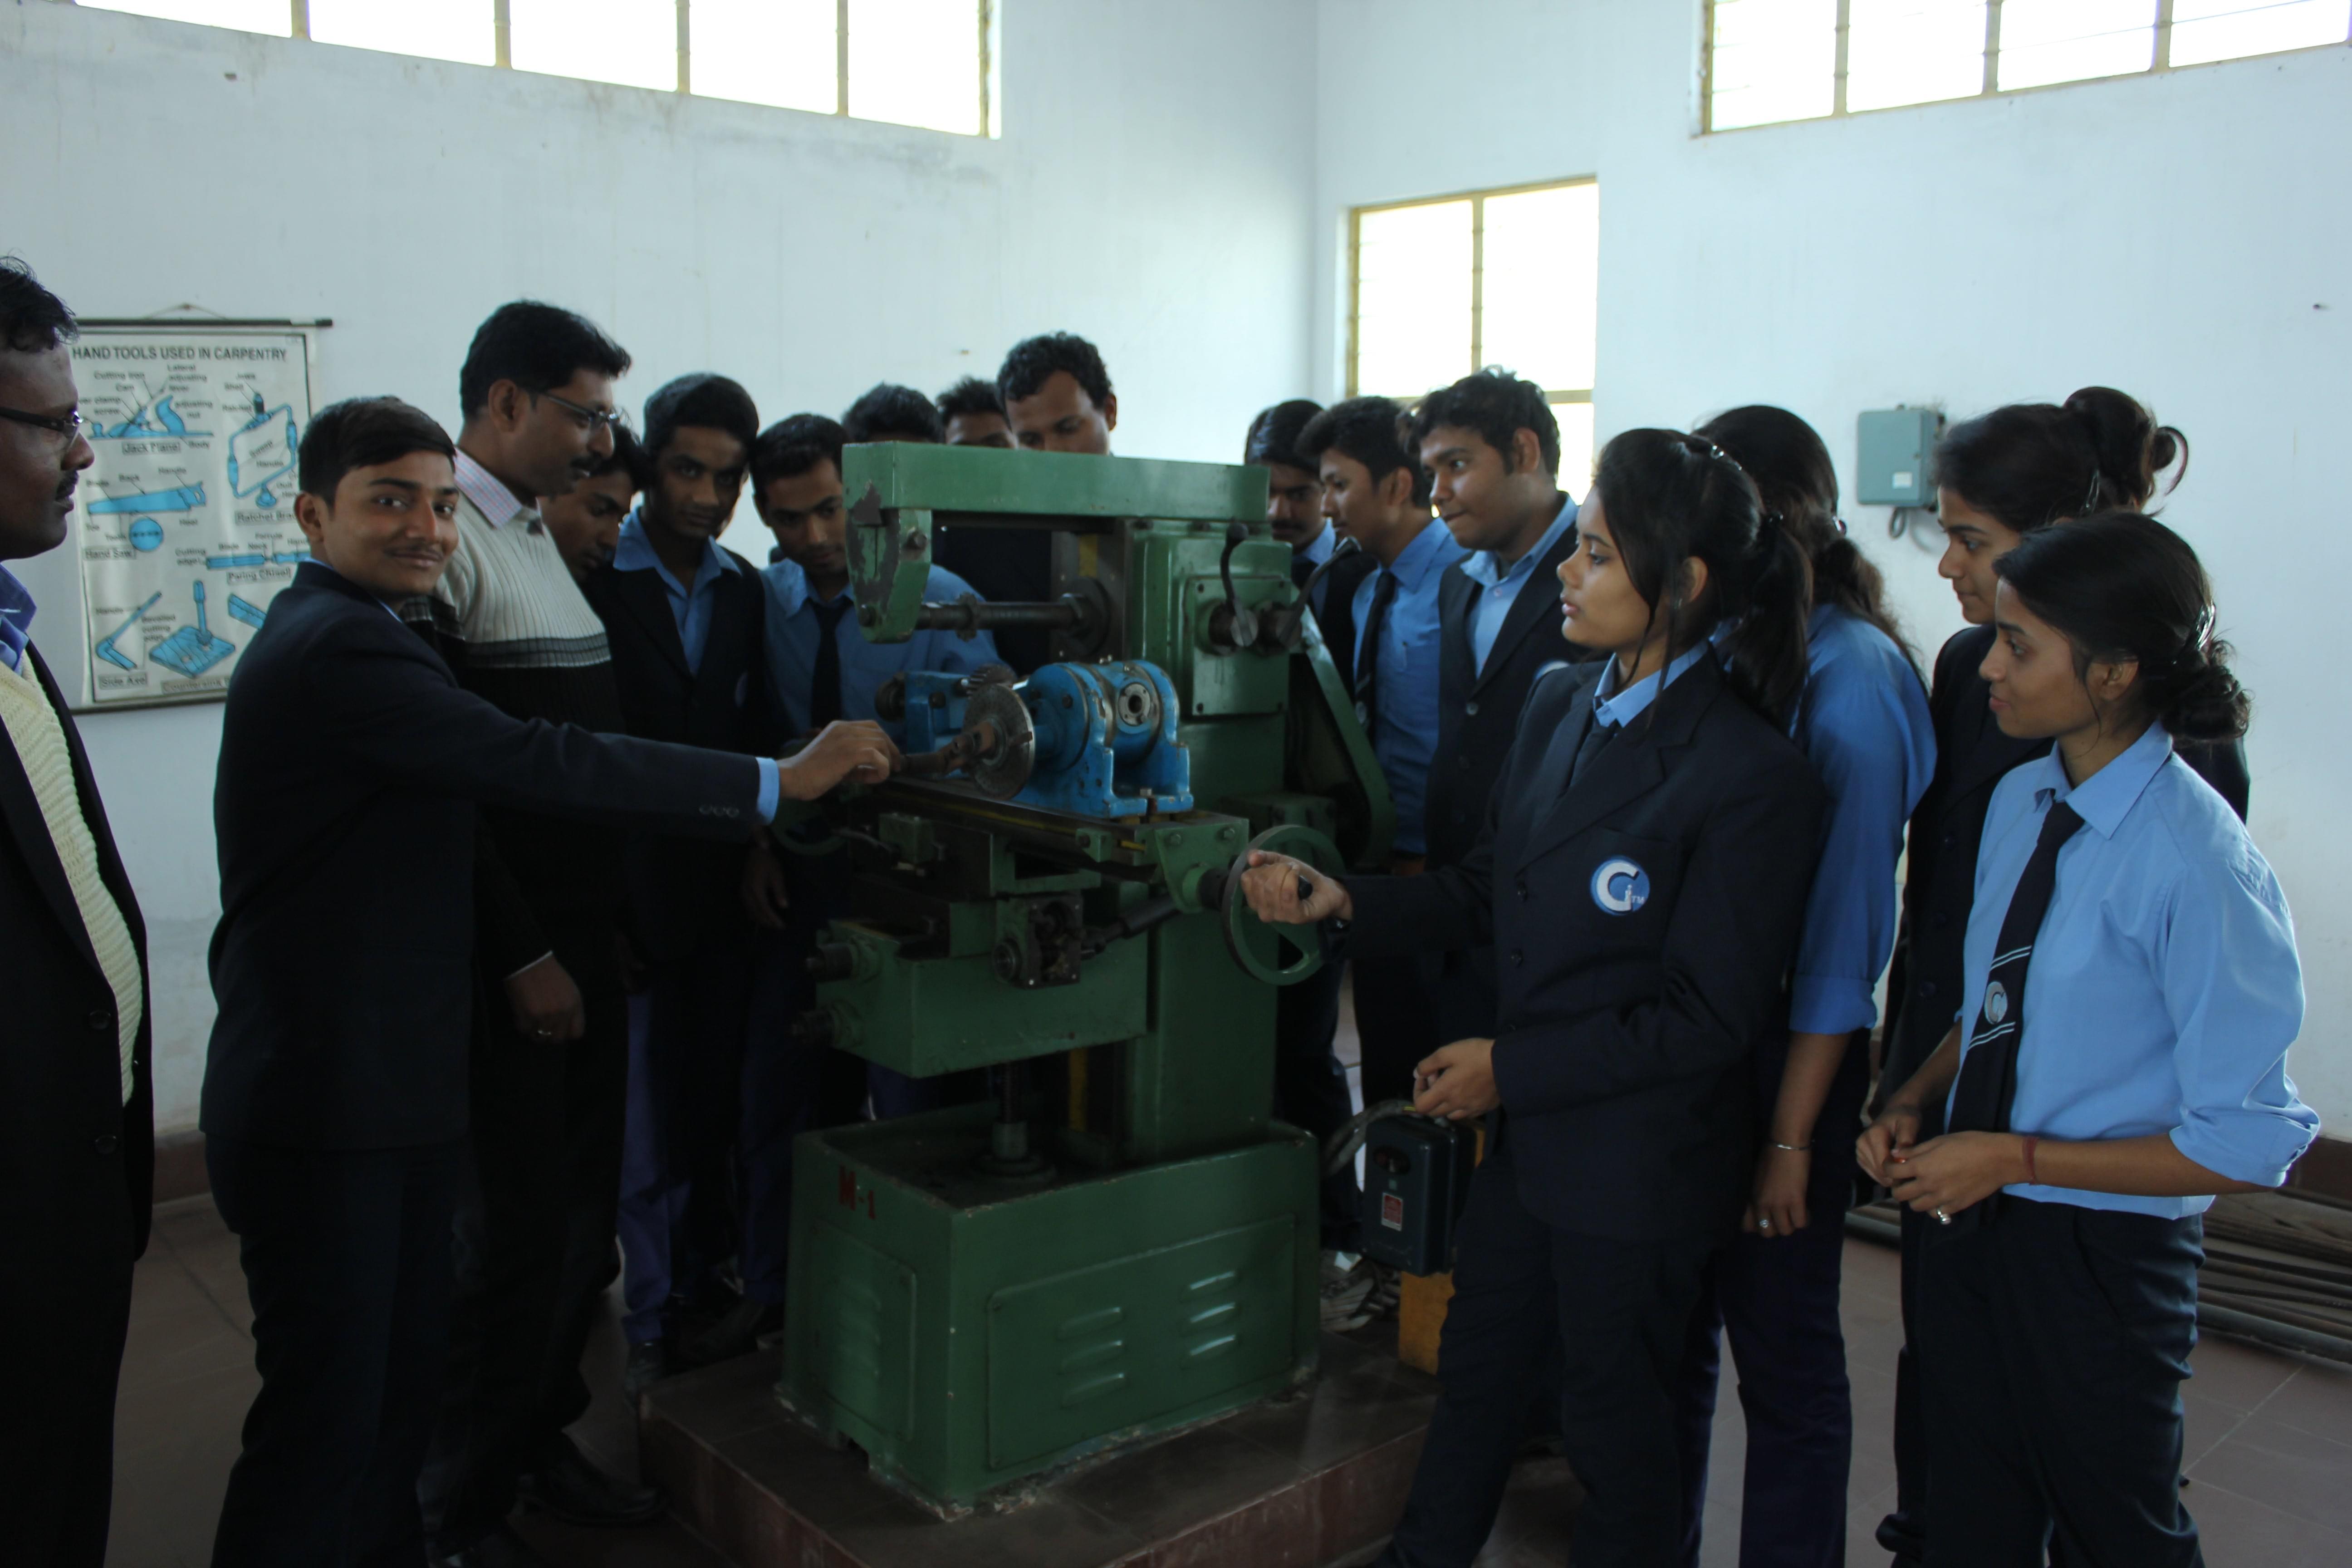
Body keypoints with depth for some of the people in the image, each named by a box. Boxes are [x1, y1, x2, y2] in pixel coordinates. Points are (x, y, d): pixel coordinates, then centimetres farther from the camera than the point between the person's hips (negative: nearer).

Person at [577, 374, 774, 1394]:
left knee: (714, 1116, 12)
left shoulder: (746, 592, 9)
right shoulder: (589, 579, -7)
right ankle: (652, 1322, 20)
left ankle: (706, 1291, 28)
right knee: (641, 1128, 4)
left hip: (725, 898, 4)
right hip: (632, 898, -4)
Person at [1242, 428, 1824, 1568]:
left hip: (1639, 1163, -7)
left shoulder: (1751, 775, -22)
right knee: (1477, 1370, 25)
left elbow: (1710, 1017, -20)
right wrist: (1343, 904, -5)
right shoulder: (1558, 706, 1)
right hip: (1529, 1130, 7)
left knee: (1614, 1415, 15)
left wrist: (1514, 1068, -17)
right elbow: (1486, 890, 9)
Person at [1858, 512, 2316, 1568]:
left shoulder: (2194, 864, -25)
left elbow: (2248, 1144, -21)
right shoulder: (2021, 801, -1)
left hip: (2101, 1250, -6)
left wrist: (2017, 1158, -19)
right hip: (1970, 1220, 6)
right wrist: (1913, 1104, -3)